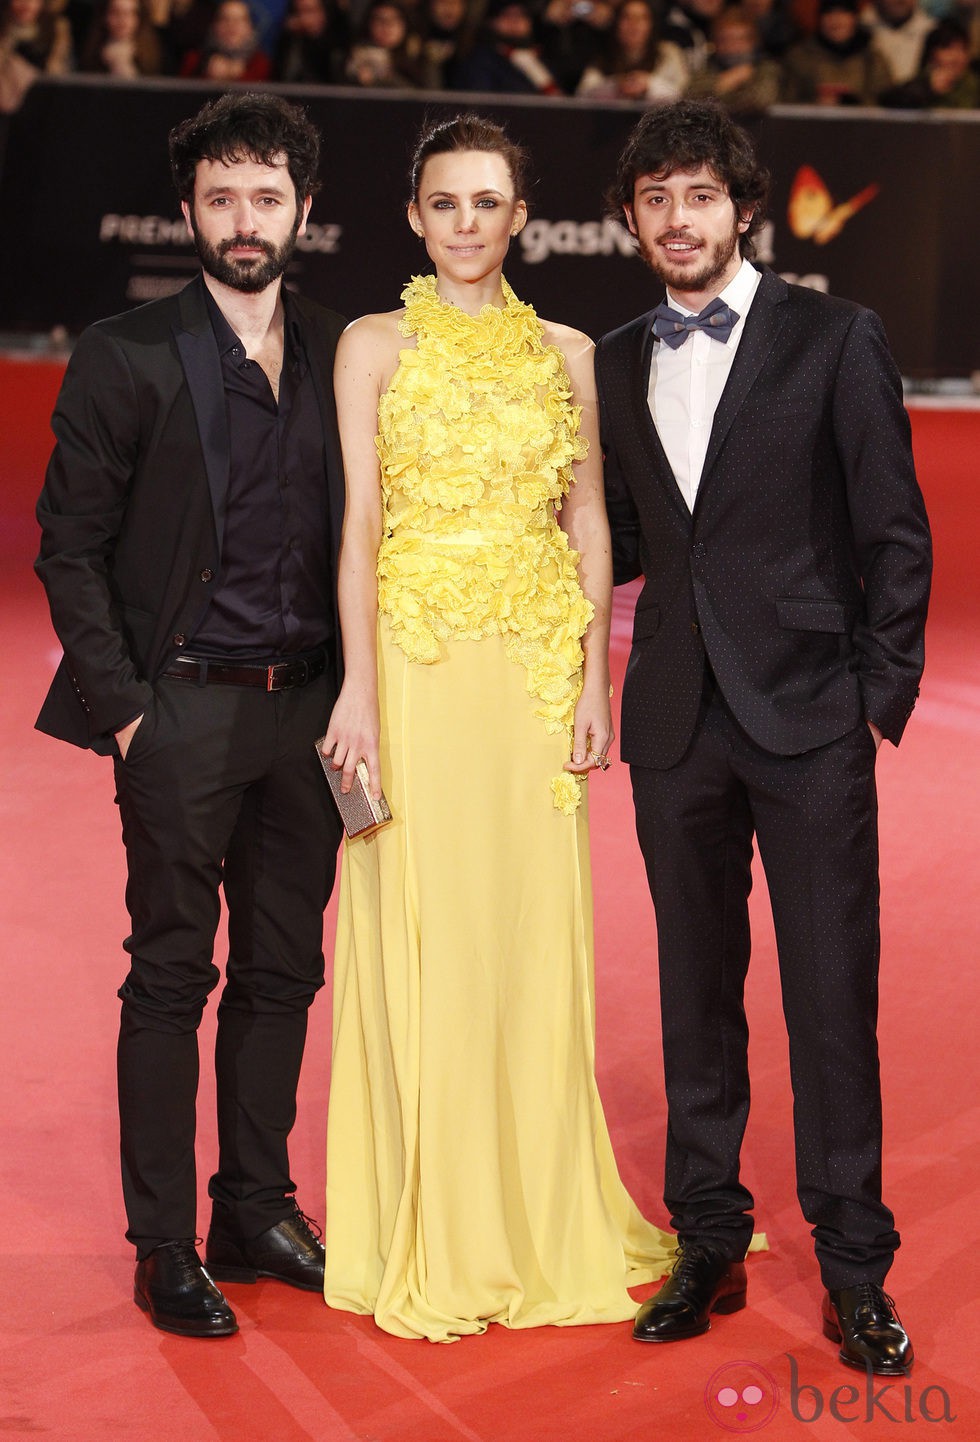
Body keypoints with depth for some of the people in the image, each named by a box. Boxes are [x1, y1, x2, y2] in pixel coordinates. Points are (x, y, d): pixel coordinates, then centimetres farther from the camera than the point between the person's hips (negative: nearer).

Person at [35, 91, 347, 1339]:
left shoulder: (339, 356, 8)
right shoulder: (127, 357, -5)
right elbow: (70, 545, -4)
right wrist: (119, 703, -9)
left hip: (308, 708, 4)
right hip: (183, 713, -4)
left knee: (283, 971, 11)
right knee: (172, 976, 2)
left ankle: (258, 1212, 23)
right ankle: (164, 1247, 10)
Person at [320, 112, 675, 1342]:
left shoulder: (566, 354, 11)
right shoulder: (375, 346, 2)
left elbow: (590, 523, 10)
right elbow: (358, 520, -4)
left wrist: (594, 678, 1)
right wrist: (360, 686, -12)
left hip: (535, 669, 3)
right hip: (418, 664, -3)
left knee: (534, 933, 5)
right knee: (420, 937, -1)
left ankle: (540, 1218, 17)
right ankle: (426, 1235, 8)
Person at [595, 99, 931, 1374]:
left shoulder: (835, 339, -2)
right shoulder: (617, 364, 11)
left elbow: (896, 533, -1)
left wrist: (884, 692, -5)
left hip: (808, 718, -4)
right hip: (676, 723, 4)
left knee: (832, 995, -2)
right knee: (696, 991, 10)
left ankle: (854, 1269, 7)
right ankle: (708, 1245, 21)